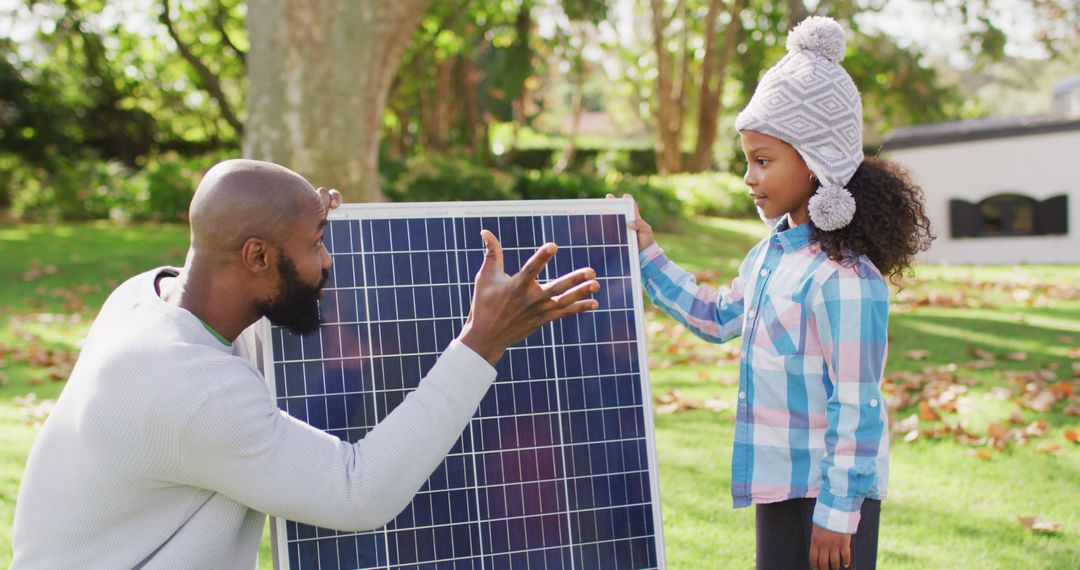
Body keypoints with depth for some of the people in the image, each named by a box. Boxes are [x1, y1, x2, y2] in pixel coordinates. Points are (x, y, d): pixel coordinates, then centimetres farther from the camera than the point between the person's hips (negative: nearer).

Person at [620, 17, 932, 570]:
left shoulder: (843, 278, -22)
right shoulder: (770, 254, 7)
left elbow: (855, 410, -21)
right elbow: (718, 317, 25)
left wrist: (836, 514, -19)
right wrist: (649, 256, 19)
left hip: (828, 496, -9)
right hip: (782, 484, 9)